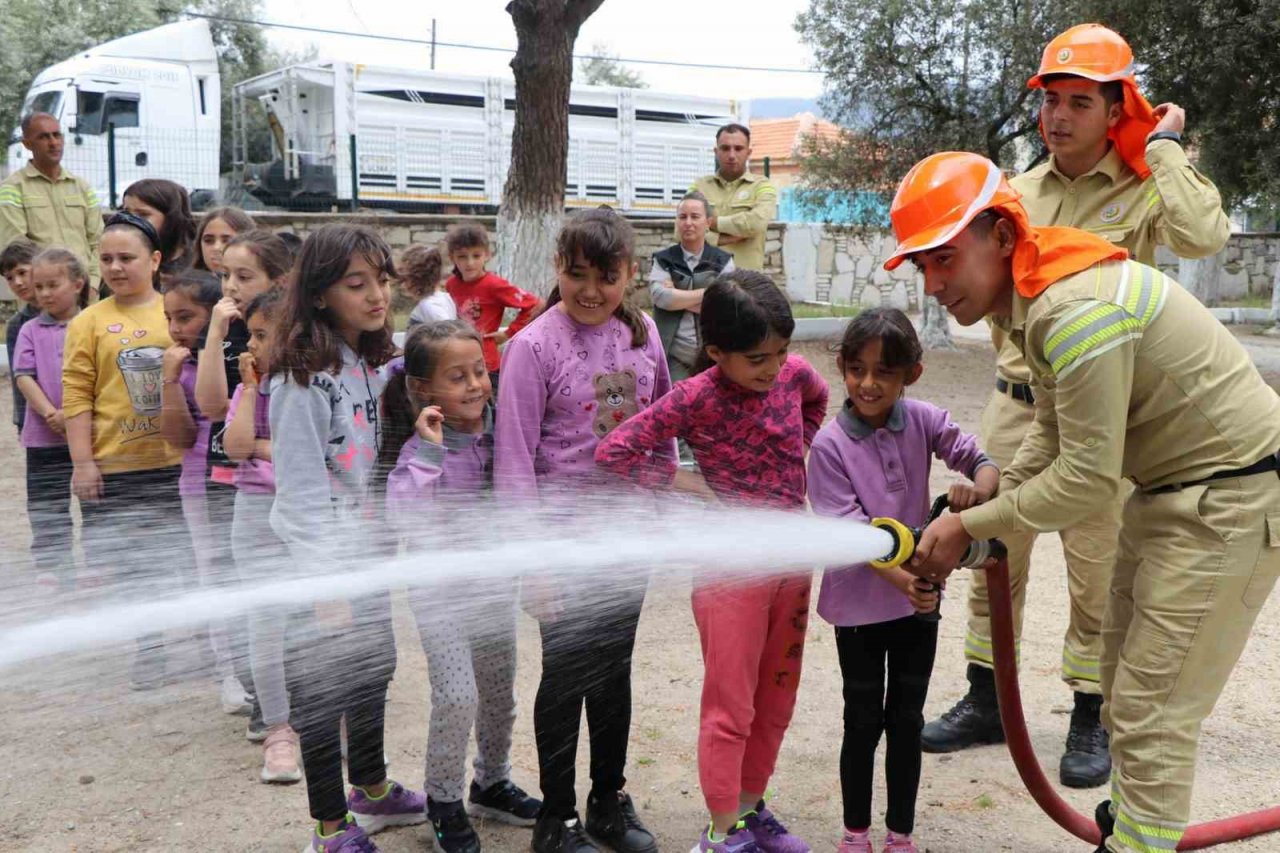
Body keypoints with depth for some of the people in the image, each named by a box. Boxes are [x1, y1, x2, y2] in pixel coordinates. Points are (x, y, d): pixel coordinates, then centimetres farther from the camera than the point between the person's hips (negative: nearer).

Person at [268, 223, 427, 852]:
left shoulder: (375, 363, 7)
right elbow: (302, 487, -20)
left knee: (375, 668, 20)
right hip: (320, 556, -8)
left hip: (369, 550, 8)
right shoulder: (304, 374, -18)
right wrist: (324, 582, -22)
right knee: (324, 687, 3)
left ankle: (371, 789, 40)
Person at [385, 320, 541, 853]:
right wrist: (430, 451, -35)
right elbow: (405, 518, -33)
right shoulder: (422, 447, -18)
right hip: (442, 589, -5)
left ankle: (492, 784, 37)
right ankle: (444, 801, 11)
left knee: (499, 692, 15)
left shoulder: (499, 429, -3)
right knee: (457, 696, -13)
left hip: (495, 580, 5)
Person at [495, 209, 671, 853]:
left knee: (615, 667, 16)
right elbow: (514, 455, -13)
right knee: (567, 673, 4)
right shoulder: (535, 345, -11)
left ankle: (609, 800, 33)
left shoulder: (641, 334, 3)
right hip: (565, 530, -4)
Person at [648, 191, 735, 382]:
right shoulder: (663, 259, 7)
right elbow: (660, 296, -12)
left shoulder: (723, 261, 7)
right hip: (673, 355, -1)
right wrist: (708, 292, -10)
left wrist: (676, 296, -10)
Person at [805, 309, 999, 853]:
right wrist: (900, 579, -34)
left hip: (920, 599, 3)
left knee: (906, 720, 15)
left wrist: (977, 489, -30)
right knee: (863, 722, 11)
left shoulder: (923, 421, -6)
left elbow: (983, 460, -6)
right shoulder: (830, 444, -15)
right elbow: (848, 531, -20)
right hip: (859, 603, -3)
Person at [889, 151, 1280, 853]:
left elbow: (1087, 477, -27)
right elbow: (1054, 429, 11)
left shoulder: (1076, 310, -30)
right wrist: (993, 496, -2)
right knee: (1126, 683, 22)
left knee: (1152, 711, -6)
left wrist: (971, 525, -17)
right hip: (1170, 488, 10)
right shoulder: (1029, 298, 3)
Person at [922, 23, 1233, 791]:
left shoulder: (1143, 188, -5)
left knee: (1096, 568, 4)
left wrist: (1165, 148, -14)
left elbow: (1204, 236, -26)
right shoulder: (1022, 191, 10)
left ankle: (1091, 721, 19)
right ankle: (986, 702, 25)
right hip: (1016, 402, 5)